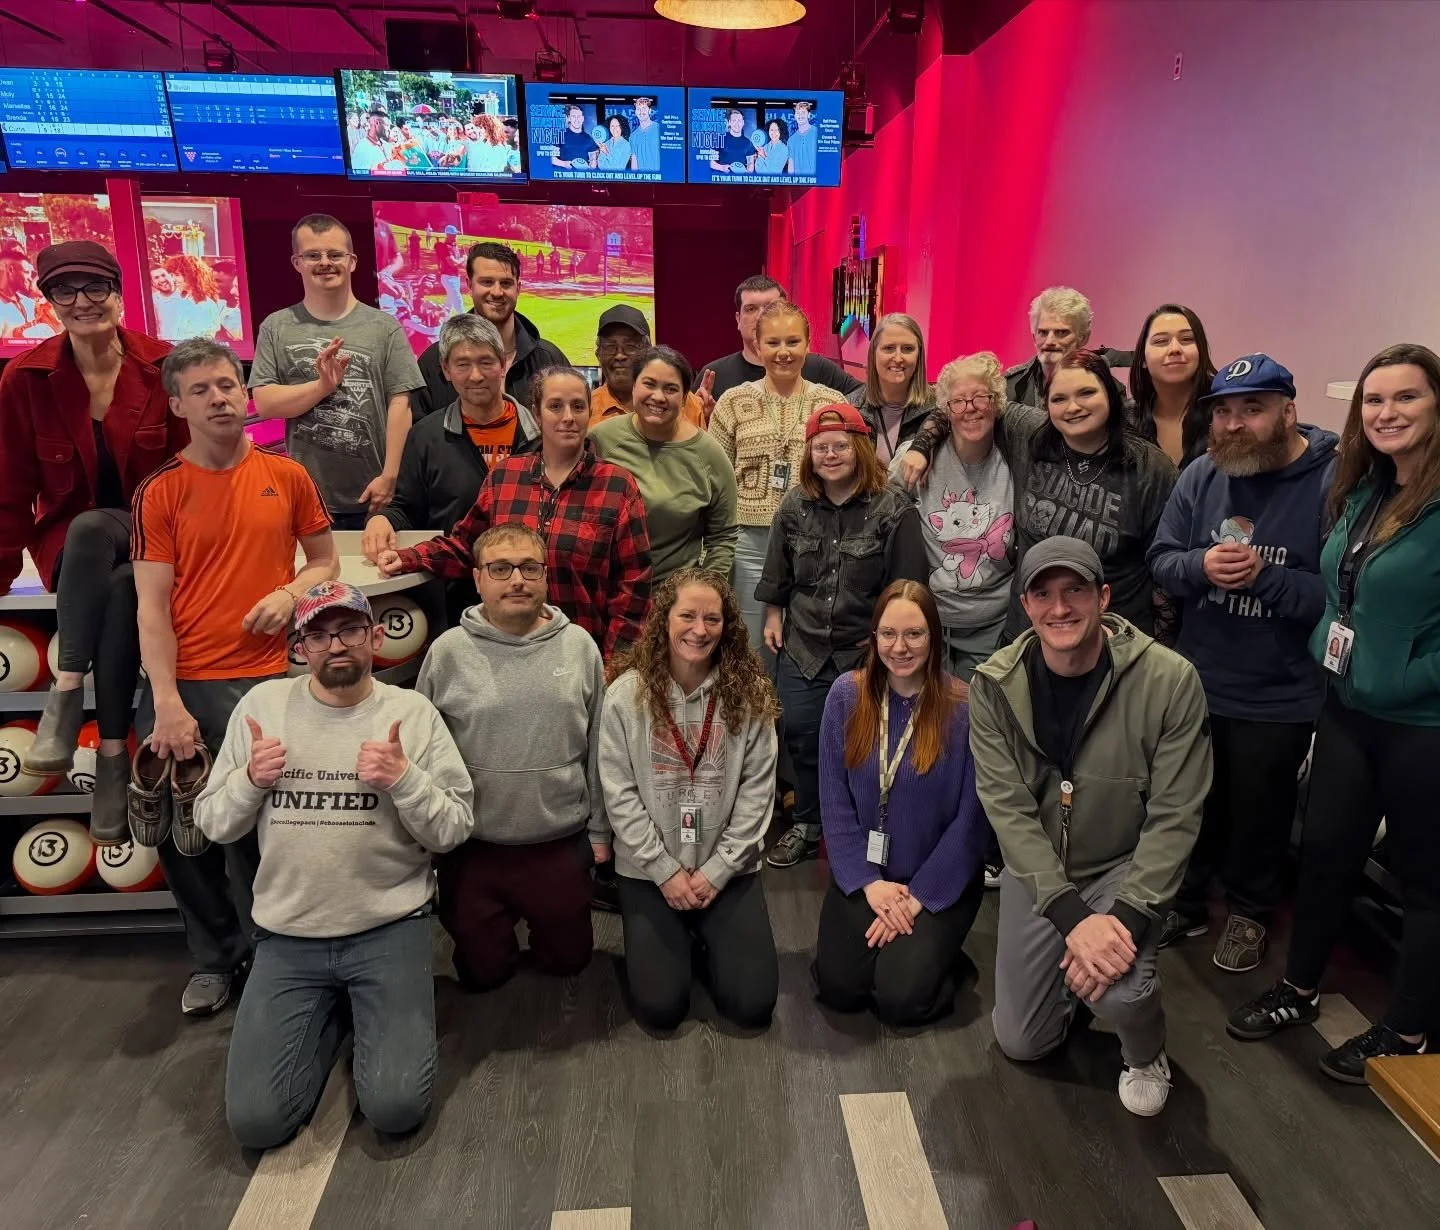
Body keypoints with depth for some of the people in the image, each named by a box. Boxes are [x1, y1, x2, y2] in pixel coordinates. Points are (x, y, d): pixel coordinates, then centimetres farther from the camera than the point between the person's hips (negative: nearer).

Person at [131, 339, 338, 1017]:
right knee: (180, 833, 8)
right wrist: (167, 704, -13)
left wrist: (290, 593, -8)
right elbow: (152, 607, -5)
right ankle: (216, 958, 31)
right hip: (183, 684, 0)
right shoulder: (159, 494, 0)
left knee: (256, 830, 4)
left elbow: (325, 561, 15)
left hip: (264, 678, 0)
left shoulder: (287, 477, 5)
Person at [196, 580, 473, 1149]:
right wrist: (250, 779, -14)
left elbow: (454, 831, -5)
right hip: (287, 936, 2)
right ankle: (331, 1013, 24)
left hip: (389, 929, -2)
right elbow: (213, 825, 6)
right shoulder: (262, 704, 1)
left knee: (396, 1107, -11)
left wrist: (403, 778, -21)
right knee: (256, 1120, -4)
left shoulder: (412, 712, -4)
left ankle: (366, 1011, 21)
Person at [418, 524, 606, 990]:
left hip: (562, 846, 1)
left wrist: (599, 832, 6)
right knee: (481, 972, 14)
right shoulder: (448, 651, -8)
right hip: (472, 850, -1)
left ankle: (540, 928, 46)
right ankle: (497, 933, 45)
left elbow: (597, 748, 3)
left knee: (567, 960, 17)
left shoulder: (579, 646, -4)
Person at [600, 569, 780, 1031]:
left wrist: (717, 870, -10)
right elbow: (618, 793, -7)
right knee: (660, 1007, -6)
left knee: (752, 1002, -5)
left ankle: (706, 936, 25)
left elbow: (757, 790, -5)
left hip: (728, 869, 1)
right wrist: (665, 870, -10)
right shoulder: (627, 694, -8)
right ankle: (680, 939, 26)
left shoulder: (750, 693, -6)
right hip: (648, 869, 0)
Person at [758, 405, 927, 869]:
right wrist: (773, 617, 11)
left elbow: (908, 586, -6)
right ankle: (807, 825, 27)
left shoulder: (893, 510, -8)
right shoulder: (795, 505, 4)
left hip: (867, 652, -3)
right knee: (802, 735, 7)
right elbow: (777, 572, 13)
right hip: (803, 647, 4)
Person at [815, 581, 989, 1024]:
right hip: (863, 873, 3)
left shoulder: (965, 707, -14)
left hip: (941, 881, -2)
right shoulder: (846, 694, -7)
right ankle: (888, 949, 21)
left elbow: (972, 817, -11)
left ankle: (935, 957, 17)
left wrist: (919, 897, -12)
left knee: (899, 998, -15)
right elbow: (834, 800, -4)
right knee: (838, 988, -10)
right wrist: (867, 880, -10)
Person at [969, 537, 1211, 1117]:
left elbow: (1174, 817, -18)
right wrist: (1072, 915, -27)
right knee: (1020, 1041, 8)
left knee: (1117, 989, -30)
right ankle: (1062, 972, 41)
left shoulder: (1169, 680, -22)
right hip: (1035, 870, 2)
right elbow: (1007, 807, -18)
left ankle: (1146, 1052, 7)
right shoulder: (995, 684, -16)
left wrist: (1127, 916, -28)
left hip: (1125, 866, -2)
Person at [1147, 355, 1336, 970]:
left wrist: (1265, 577, -29)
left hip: (1279, 696, -3)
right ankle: (1185, 902, 42)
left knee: (1260, 809, 16)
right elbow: (1160, 559, -1)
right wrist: (1200, 566, -21)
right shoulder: (1201, 475, -5)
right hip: (1196, 680, 3)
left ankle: (1250, 911, 42)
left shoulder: (1331, 482, -16)